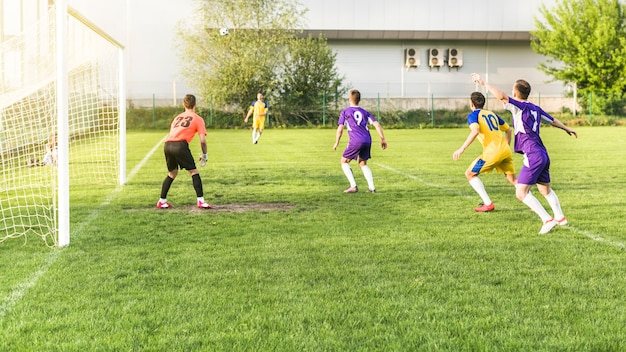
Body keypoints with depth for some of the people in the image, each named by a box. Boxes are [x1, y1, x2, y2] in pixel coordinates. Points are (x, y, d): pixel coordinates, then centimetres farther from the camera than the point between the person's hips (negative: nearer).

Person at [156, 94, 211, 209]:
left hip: (167, 145, 6)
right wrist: (204, 155, 16)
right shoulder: (198, 119, 13)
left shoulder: (177, 117, 29)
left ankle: (162, 201, 26)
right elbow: (203, 140, 4)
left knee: (172, 173, 22)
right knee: (193, 172, 4)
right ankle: (200, 201, -4)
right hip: (180, 145, -6)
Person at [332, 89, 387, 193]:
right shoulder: (365, 112, 19)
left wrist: (336, 143, 7)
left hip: (355, 141, -5)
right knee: (363, 164, 20)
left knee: (344, 162, 12)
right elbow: (377, 125, 9)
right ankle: (371, 187, 6)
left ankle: (353, 186, 0)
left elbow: (340, 129, -1)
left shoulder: (345, 112, 8)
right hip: (367, 140, 5)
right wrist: (383, 139, 10)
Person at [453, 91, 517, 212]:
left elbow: (475, 131, -20)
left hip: (492, 152, -7)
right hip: (505, 150, 7)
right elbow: (508, 130, 26)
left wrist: (462, 149, -21)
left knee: (469, 174, 7)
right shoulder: (492, 114, 21)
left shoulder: (473, 115, 0)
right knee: (513, 180, 16)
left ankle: (488, 204, 0)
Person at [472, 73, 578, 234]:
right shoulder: (535, 108, 13)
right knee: (545, 190, 25)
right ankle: (560, 217, 36)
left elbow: (502, 96, -28)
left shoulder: (520, 107, -10)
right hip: (543, 155, 9)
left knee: (521, 193, -9)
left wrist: (483, 83, -20)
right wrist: (567, 128, 48)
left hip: (533, 156, -9)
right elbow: (552, 120, 30)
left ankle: (547, 220, -10)